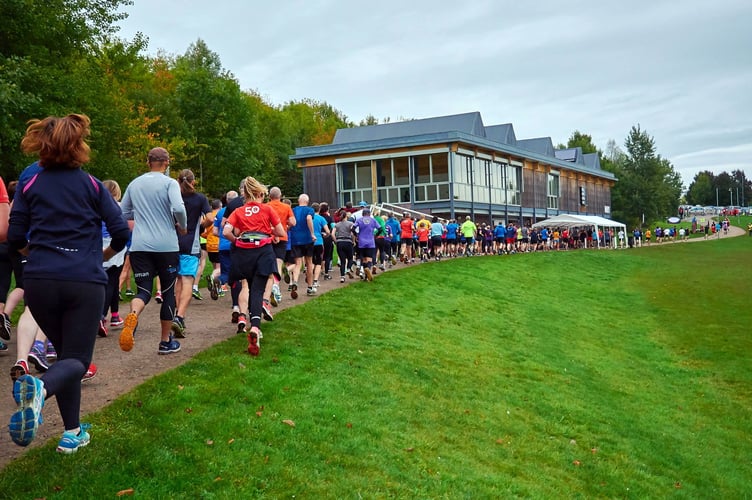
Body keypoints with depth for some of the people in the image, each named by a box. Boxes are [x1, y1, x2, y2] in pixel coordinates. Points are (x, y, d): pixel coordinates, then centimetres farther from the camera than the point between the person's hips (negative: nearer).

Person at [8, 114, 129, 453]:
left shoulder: (29, 186, 7)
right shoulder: (92, 186, 3)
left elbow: (15, 239, 5)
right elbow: (121, 232, -1)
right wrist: (102, 256, 19)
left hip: (39, 282, 3)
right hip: (85, 282, -2)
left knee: (64, 351, 19)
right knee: (76, 359, 3)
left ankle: (72, 433, 18)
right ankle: (40, 387, -32)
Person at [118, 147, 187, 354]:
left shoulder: (134, 184, 11)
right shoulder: (169, 183, -4)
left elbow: (123, 213, 17)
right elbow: (179, 208, -19)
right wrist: (183, 227, -1)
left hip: (139, 246, 3)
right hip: (166, 245, -3)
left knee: (143, 291, 5)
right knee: (168, 292, 11)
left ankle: (132, 316, -31)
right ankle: (166, 342, 17)